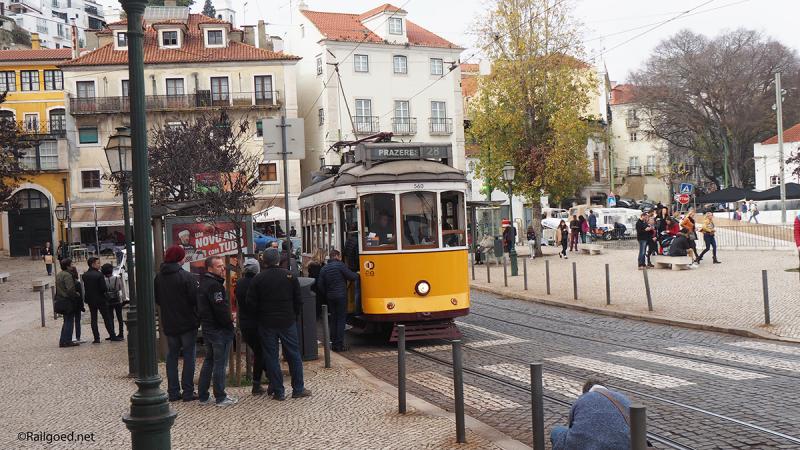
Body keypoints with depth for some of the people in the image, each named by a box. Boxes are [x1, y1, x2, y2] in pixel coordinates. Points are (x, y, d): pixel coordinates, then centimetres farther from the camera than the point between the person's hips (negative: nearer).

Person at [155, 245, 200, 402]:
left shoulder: (158, 277, 2)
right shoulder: (187, 277, -17)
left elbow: (156, 299, 10)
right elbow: (195, 299, -16)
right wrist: (198, 318, -1)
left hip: (169, 324, 5)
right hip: (187, 324, -5)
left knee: (171, 357, 12)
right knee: (189, 356, 3)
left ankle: (173, 392, 14)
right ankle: (188, 392, 3)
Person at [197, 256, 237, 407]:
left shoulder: (203, 284, 14)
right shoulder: (214, 285, -18)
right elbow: (221, 308, -24)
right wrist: (229, 322, -9)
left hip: (207, 328, 10)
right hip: (219, 330, -10)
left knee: (208, 362, 17)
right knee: (220, 364, -3)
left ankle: (203, 396, 21)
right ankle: (220, 398, 2)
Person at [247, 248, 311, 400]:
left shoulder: (258, 279, -5)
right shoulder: (290, 276, -2)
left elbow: (251, 302, -5)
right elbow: (298, 301, 0)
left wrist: (262, 315, 10)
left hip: (267, 323, -1)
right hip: (288, 322, 1)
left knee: (271, 357, 6)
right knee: (294, 355, 9)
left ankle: (278, 392, 7)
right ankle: (298, 389, 12)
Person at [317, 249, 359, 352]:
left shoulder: (324, 269, 9)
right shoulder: (340, 265, -8)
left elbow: (320, 285, 7)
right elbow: (352, 277, -7)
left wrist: (327, 294, 15)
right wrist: (357, 275, 13)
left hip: (330, 297, 6)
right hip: (341, 296, -6)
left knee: (334, 320, 13)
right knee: (341, 320, -3)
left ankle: (334, 344, 13)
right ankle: (339, 345, -5)